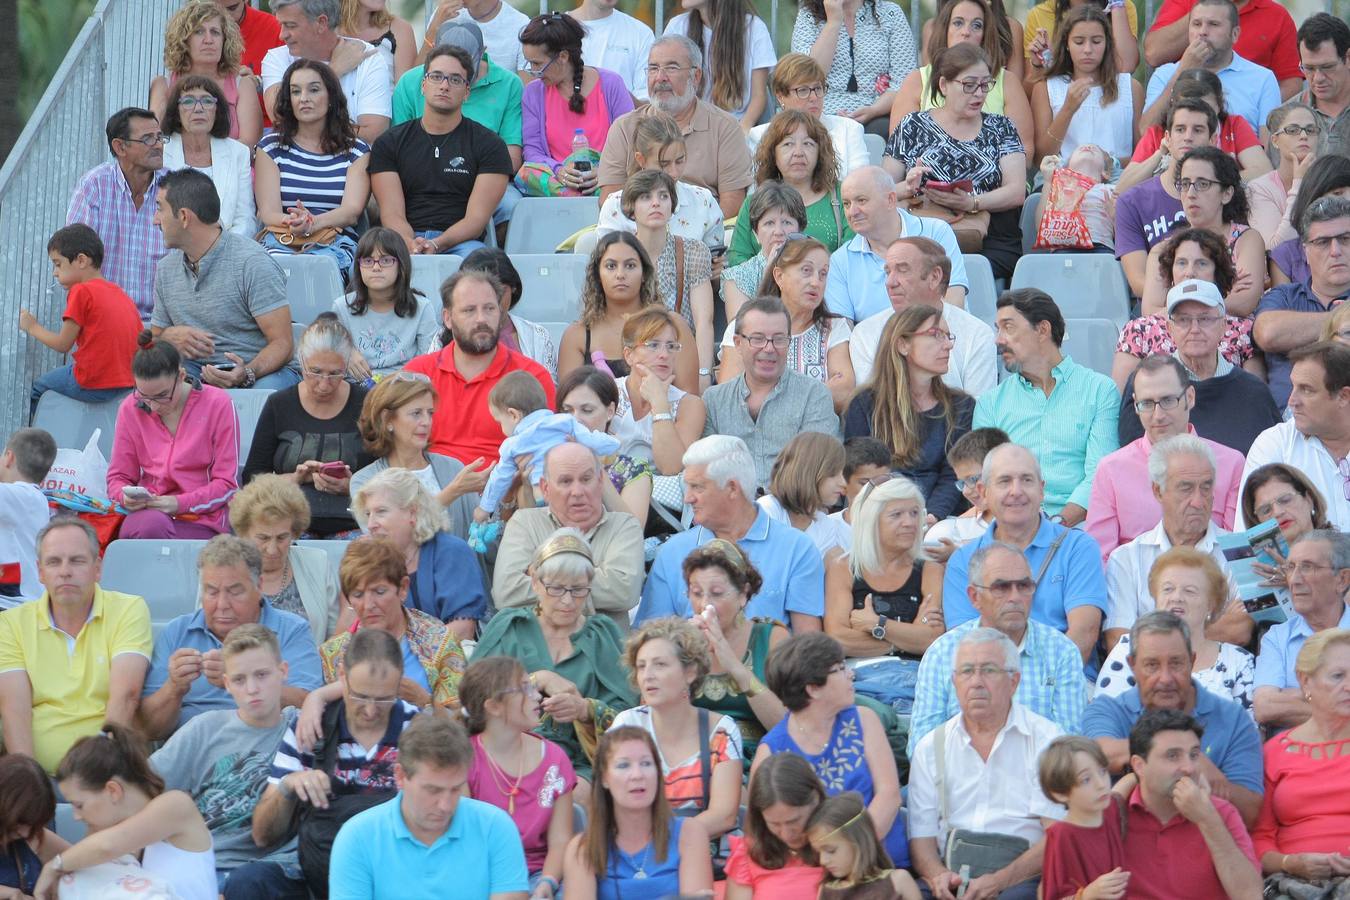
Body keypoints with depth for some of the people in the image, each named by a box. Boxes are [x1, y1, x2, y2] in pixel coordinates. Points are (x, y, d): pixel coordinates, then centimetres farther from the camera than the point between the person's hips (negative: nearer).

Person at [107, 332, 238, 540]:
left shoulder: (218, 405, -1)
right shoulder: (130, 409, 8)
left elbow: (227, 483, -1)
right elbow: (118, 477, 15)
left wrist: (179, 503, -15)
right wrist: (126, 497, -10)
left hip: (201, 519, -2)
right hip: (145, 513, 2)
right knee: (153, 524, -37)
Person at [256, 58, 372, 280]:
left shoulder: (356, 151, 16)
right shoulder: (271, 148, 17)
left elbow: (352, 211, 0)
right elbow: (268, 213, 5)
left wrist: (312, 223, -23)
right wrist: (294, 224, -21)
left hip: (336, 245, 0)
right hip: (281, 243, 1)